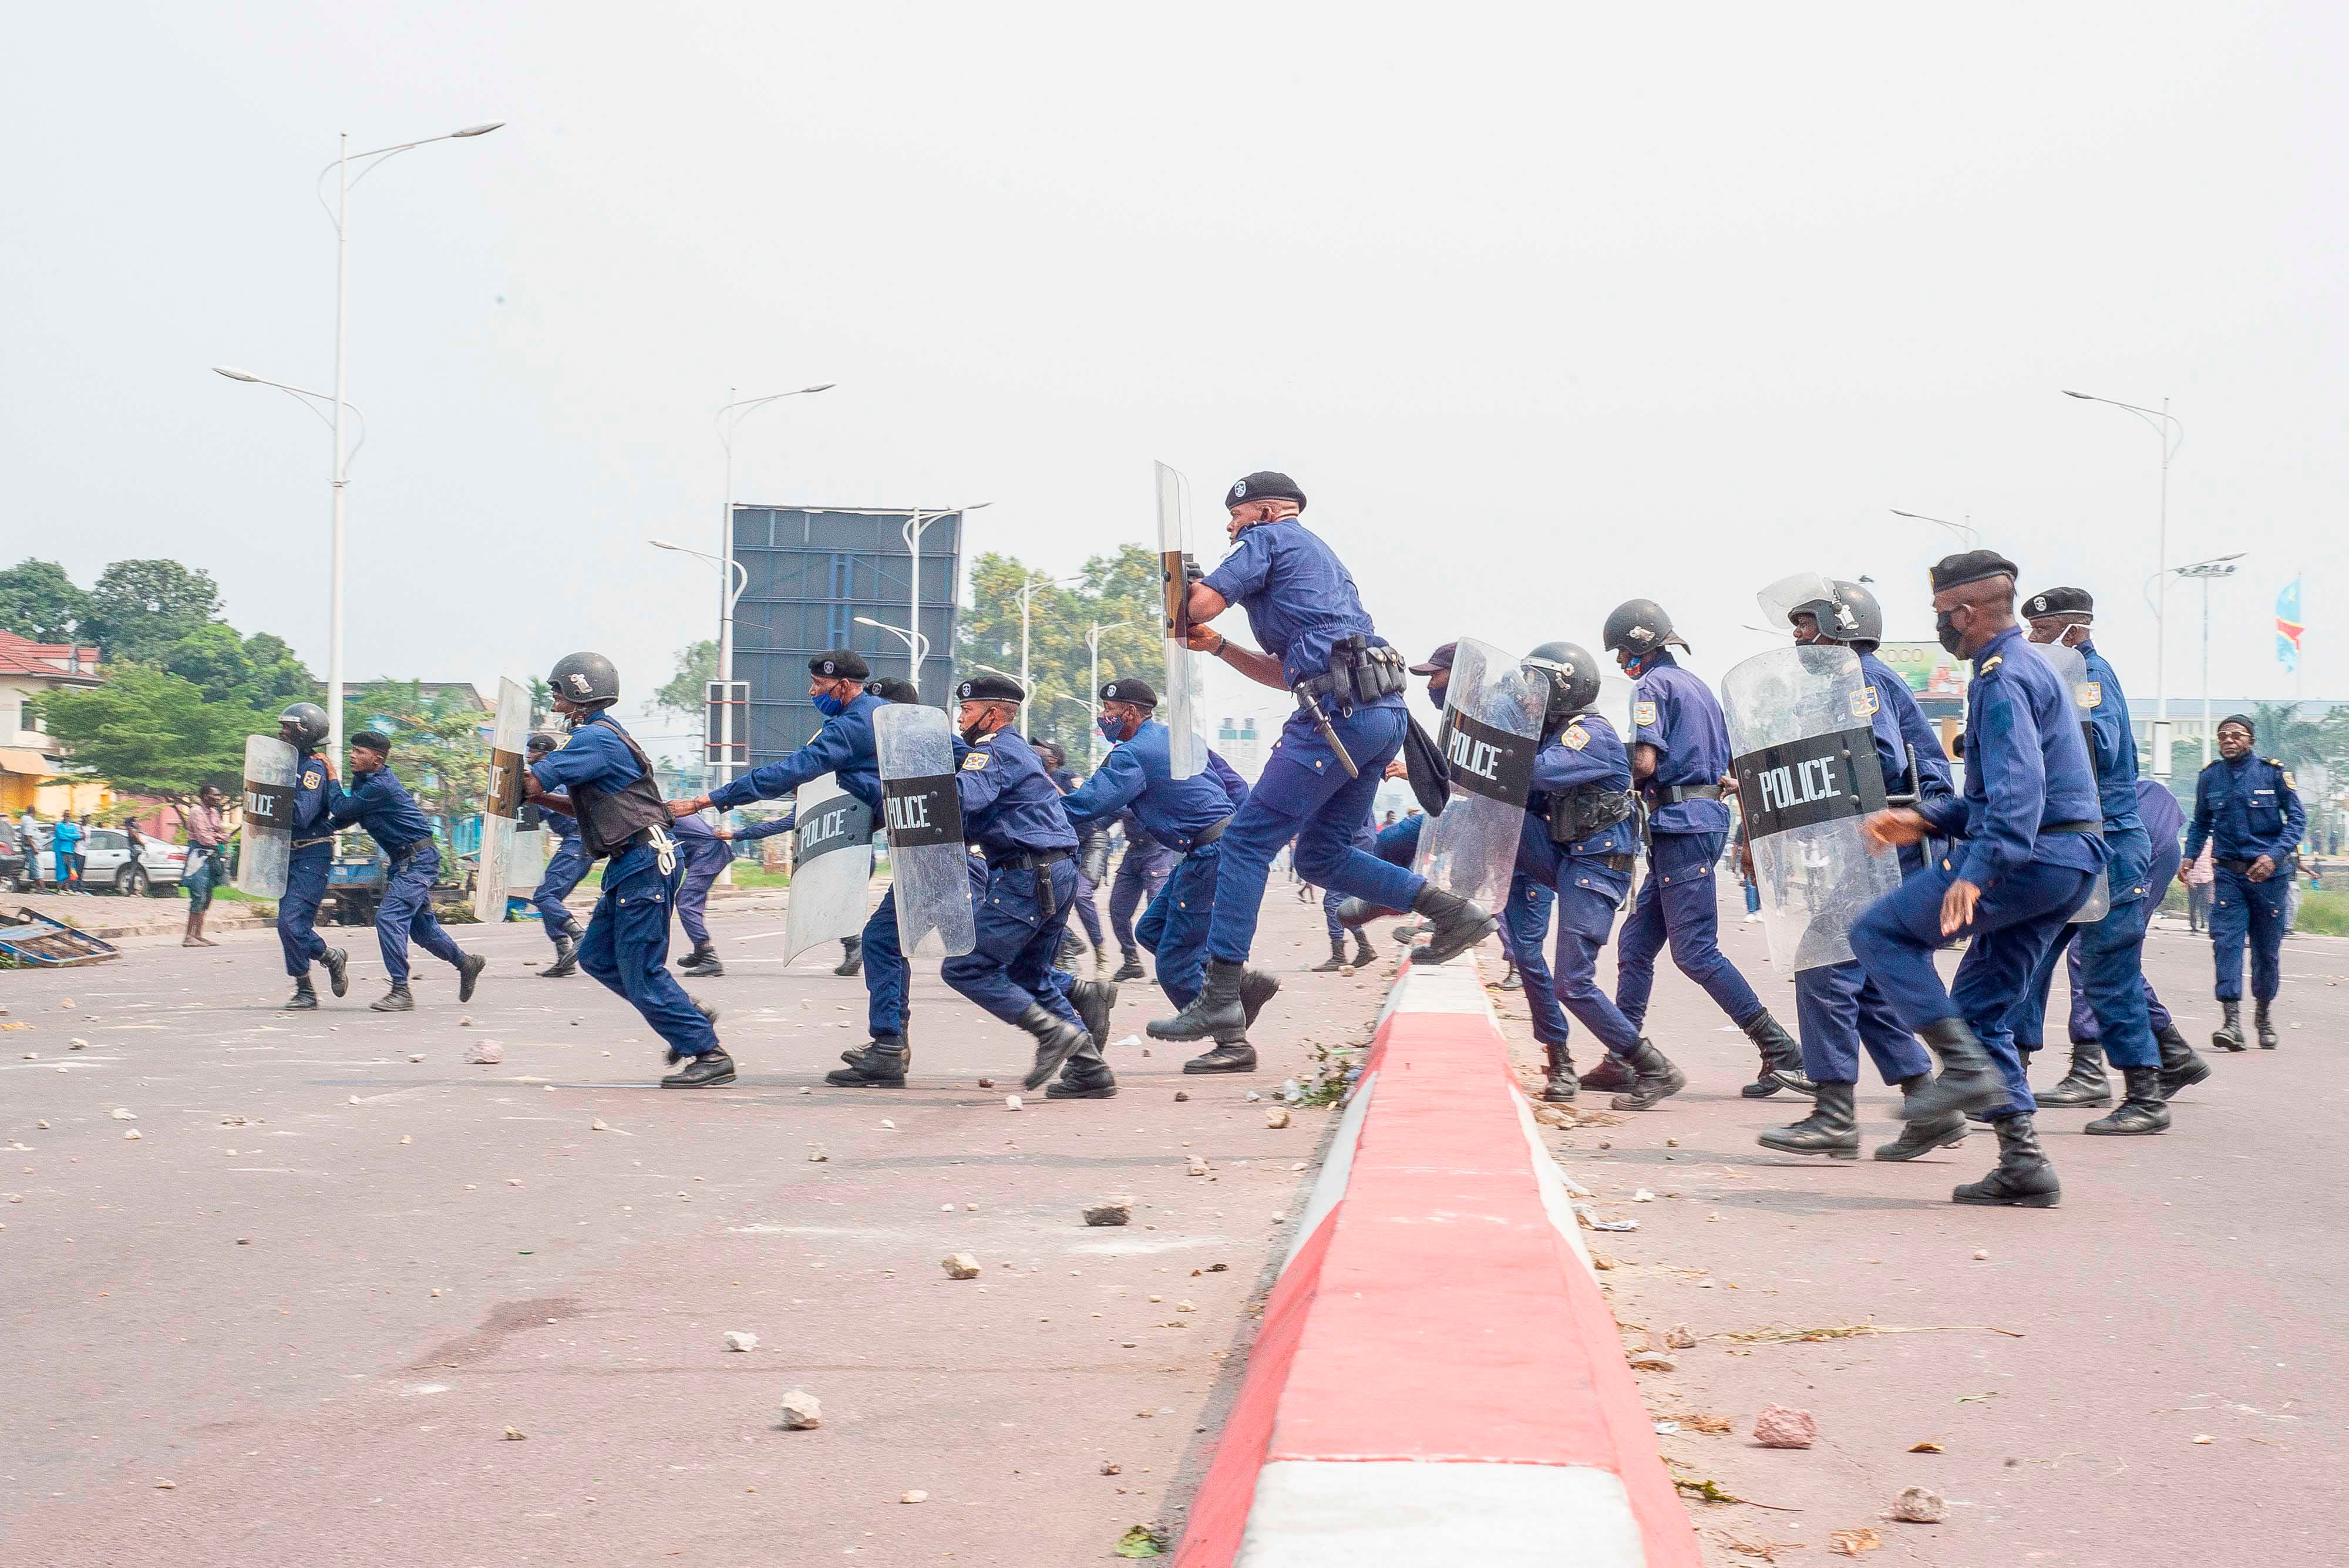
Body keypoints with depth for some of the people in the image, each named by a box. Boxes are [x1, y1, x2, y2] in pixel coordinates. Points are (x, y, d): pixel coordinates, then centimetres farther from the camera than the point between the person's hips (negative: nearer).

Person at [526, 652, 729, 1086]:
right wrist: (541, 797, 12)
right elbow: (585, 807, 25)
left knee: (641, 971, -7)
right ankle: (691, 1017, 16)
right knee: (597, 956, 13)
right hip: (631, 865, 10)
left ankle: (709, 1054, -4)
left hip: (643, 864, -10)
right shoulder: (605, 734, 19)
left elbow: (531, 783, -19)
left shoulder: (595, 739, -14)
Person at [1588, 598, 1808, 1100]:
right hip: (1708, 815, 10)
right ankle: (1620, 1064, 12)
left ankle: (1782, 1052, -12)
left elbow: (1644, 763, -18)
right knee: (1636, 942, 11)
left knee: (1695, 950, -10)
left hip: (1680, 823, -10)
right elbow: (1725, 763, 22)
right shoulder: (1697, 686, 21)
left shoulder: (1654, 686, -7)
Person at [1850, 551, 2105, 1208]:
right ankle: (2024, 1163, 8)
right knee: (1978, 1005, 13)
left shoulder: (2003, 678, -12)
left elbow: (2018, 789, -26)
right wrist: (1924, 821, 17)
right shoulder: (2024, 667, 22)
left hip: (2033, 858, -10)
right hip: (2069, 865, 10)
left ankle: (1968, 1067, -13)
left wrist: (1976, 873, -35)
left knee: (1878, 932, -5)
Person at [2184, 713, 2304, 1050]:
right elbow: (2200, 824, 18)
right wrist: (2189, 856, 2)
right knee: (2226, 942, -15)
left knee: (2267, 948, 7)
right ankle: (2232, 1022, -20)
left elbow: (2297, 817, -2)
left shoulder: (2274, 772, -1)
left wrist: (2275, 855, -16)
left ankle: (2264, 1014, 29)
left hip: (2268, 873, -1)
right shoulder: (2209, 777, 6)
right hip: (2228, 874, 1)